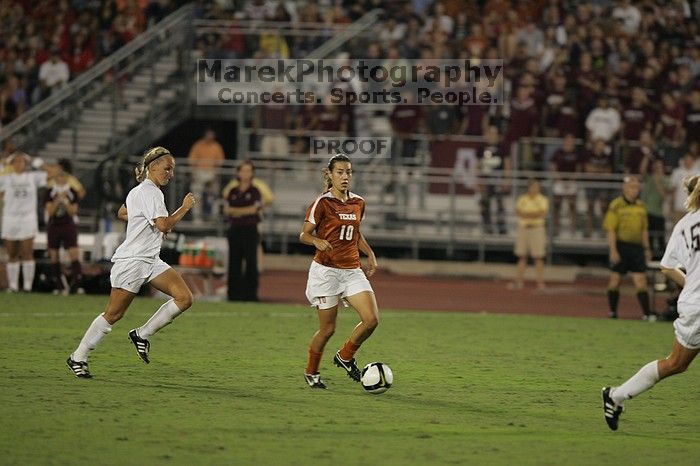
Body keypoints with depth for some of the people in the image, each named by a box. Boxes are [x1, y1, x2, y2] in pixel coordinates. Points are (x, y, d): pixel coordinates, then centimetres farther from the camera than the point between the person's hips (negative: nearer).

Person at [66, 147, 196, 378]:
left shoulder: (139, 191, 16)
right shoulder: (150, 192, -15)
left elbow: (122, 213, 32)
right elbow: (164, 225, -25)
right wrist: (184, 207, -14)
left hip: (151, 260, 10)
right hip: (132, 261, -10)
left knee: (184, 298, -7)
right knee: (113, 314, -4)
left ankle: (142, 334, 5)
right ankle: (78, 357, 7)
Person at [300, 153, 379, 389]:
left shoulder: (358, 203, 9)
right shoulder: (322, 203, -8)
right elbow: (304, 235, -6)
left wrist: (371, 255, 13)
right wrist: (318, 242, -26)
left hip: (352, 270, 5)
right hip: (327, 270, -5)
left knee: (372, 320, -10)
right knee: (328, 329, -1)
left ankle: (345, 356, 14)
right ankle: (311, 372, 22)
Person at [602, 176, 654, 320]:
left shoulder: (641, 206, 12)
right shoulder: (616, 205, -7)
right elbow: (611, 230, -10)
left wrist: (646, 248, 16)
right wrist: (613, 250, -16)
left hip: (636, 247, 4)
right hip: (620, 245, -4)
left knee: (641, 280, -3)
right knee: (615, 279, 4)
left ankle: (647, 313, -5)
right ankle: (613, 312, 15)